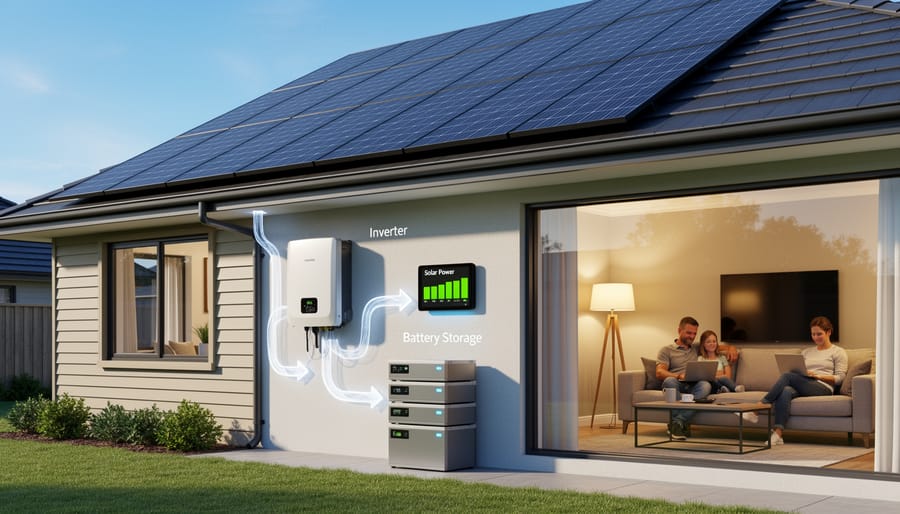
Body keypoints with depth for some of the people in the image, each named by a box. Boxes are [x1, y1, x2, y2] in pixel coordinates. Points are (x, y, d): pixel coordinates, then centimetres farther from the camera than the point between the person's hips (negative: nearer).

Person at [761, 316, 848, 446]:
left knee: (788, 375, -31)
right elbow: (798, 372, 23)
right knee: (785, 391, -35)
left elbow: (839, 378, 2)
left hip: (823, 388, -4)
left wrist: (816, 375, -11)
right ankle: (778, 435, -44)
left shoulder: (838, 352, 14)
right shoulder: (806, 352, 29)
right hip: (803, 387, 4)